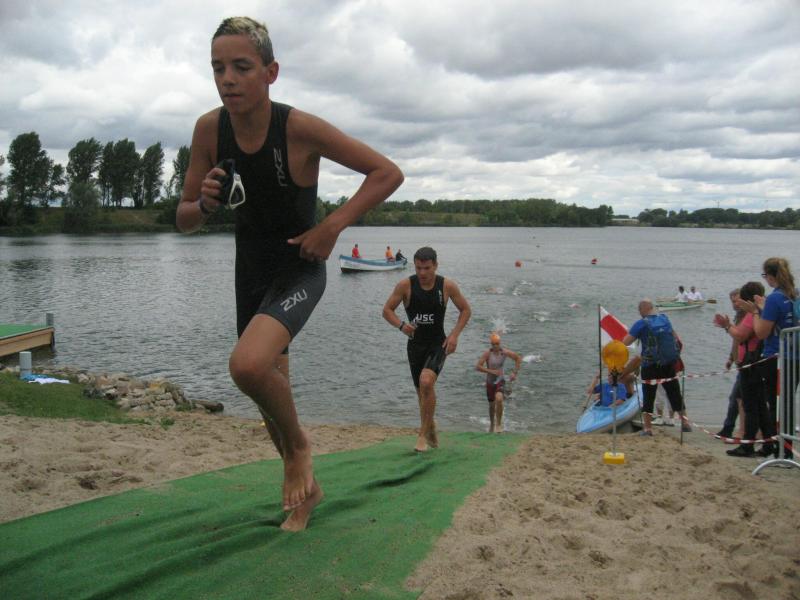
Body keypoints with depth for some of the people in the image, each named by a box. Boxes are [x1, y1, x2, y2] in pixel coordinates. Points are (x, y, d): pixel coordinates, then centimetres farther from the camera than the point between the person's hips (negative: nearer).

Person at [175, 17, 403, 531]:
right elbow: (184, 220, 1)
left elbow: (388, 173, -16)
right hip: (251, 271, 6)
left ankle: (298, 444, 1)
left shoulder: (300, 128, -21)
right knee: (271, 390, 15)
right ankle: (306, 488, 40)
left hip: (300, 269, -5)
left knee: (248, 364, -31)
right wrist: (205, 203, -21)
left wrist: (333, 226, -23)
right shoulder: (210, 129, -8)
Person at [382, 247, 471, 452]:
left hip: (438, 344, -2)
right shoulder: (405, 285, -8)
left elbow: (466, 310, 4)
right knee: (422, 391, 12)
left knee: (426, 382, -26)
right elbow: (387, 310, -3)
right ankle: (430, 427, 39)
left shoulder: (447, 286, -8)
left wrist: (455, 334, -9)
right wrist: (401, 325, -22)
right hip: (415, 345, 2)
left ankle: (424, 433, -14)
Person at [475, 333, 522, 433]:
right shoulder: (487, 353, -18)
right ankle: (492, 424, 41)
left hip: (500, 381, 0)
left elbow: (518, 359, 3)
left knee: (499, 399, -28)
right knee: (492, 405, 14)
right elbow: (477, 367, -24)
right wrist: (491, 371, -29)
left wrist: (514, 373, -5)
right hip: (490, 381, 1)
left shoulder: (505, 352, -12)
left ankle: (499, 423, -13)